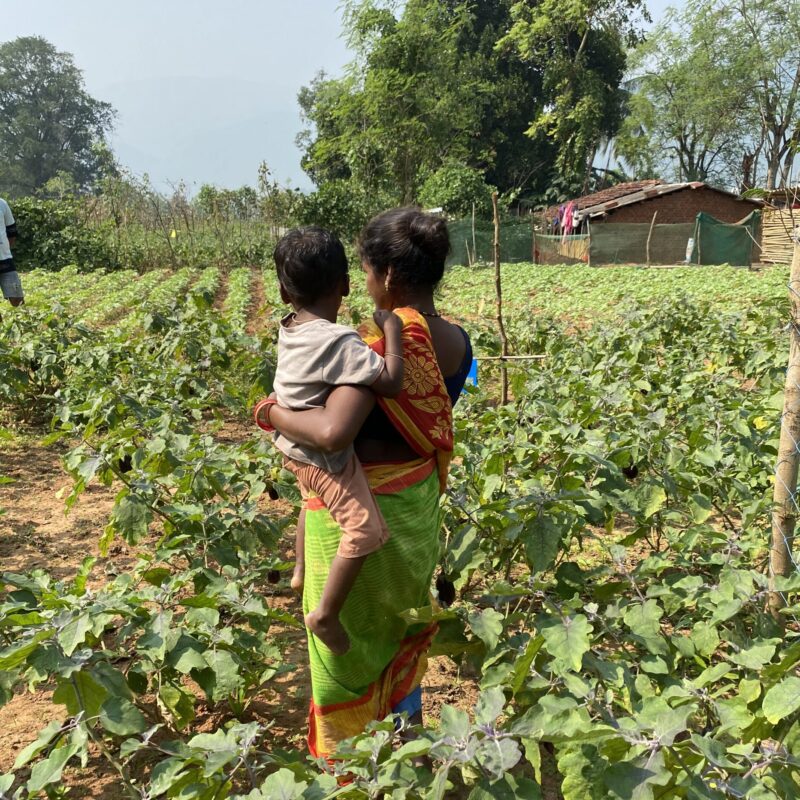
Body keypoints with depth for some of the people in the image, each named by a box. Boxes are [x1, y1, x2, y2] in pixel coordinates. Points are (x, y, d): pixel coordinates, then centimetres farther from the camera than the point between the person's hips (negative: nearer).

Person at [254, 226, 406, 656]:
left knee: (315, 500, 34)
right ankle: (326, 614, -5)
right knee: (364, 530, -14)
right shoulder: (339, 341, -29)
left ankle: (302, 571, 55)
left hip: (295, 448, 10)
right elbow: (391, 382, -31)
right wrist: (392, 328, -21)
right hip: (326, 455, -9)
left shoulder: (289, 330, -3)